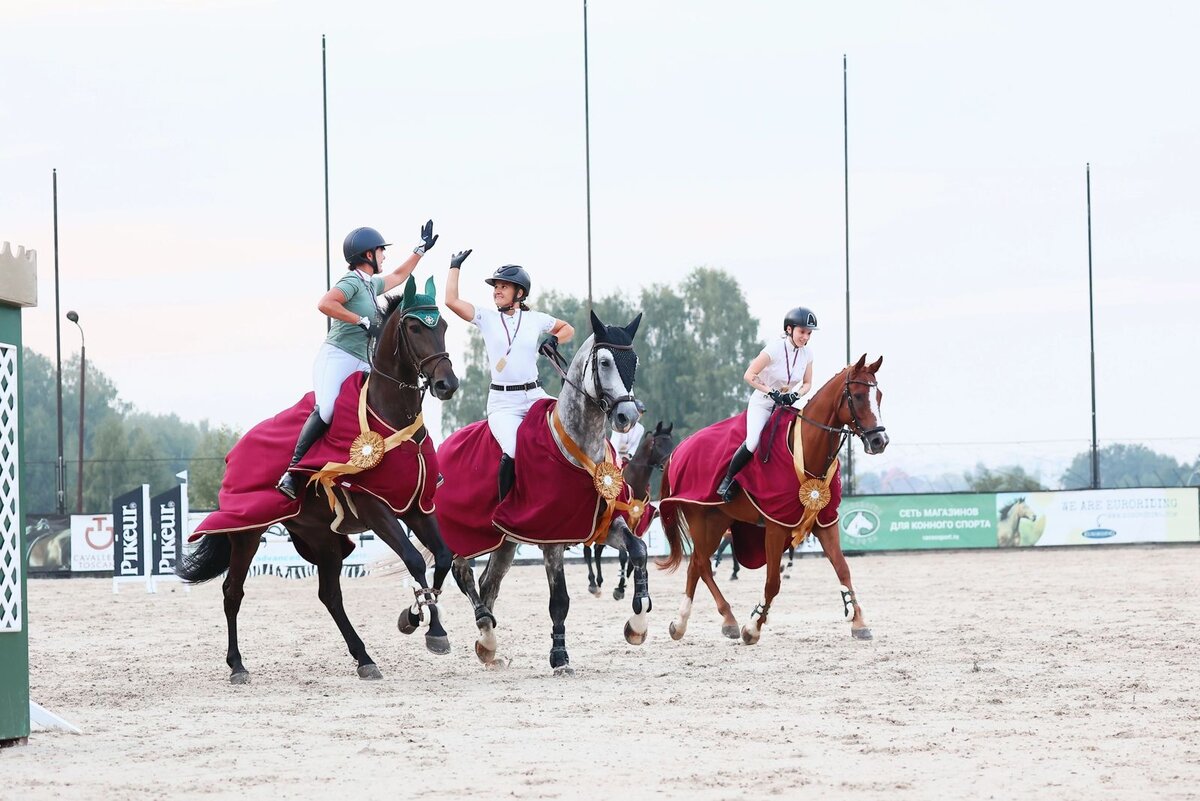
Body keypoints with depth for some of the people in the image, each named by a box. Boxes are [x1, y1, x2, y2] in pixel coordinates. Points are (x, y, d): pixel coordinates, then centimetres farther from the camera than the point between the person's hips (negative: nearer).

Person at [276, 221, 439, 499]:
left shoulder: (371, 284, 21)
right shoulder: (352, 282, -7)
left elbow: (398, 276, 41)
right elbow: (325, 304, -24)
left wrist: (421, 249, 39)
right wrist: (364, 322, -20)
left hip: (361, 364, 10)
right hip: (337, 358, -10)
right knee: (326, 410, -30)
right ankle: (292, 470, -32)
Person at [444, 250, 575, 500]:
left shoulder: (535, 319, 10)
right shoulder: (487, 317, 5)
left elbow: (568, 329, 26)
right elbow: (451, 300, -6)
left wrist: (554, 340, 5)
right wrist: (455, 267, 3)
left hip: (535, 395, 3)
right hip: (502, 402, -3)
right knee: (514, 451, -28)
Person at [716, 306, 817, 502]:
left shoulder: (807, 354, -3)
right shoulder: (775, 349, -20)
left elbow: (807, 383, 8)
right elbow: (749, 375, -18)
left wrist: (795, 395, -14)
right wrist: (772, 392, -25)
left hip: (786, 405, 6)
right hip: (762, 404, -6)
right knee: (752, 442, -27)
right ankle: (727, 480, -8)